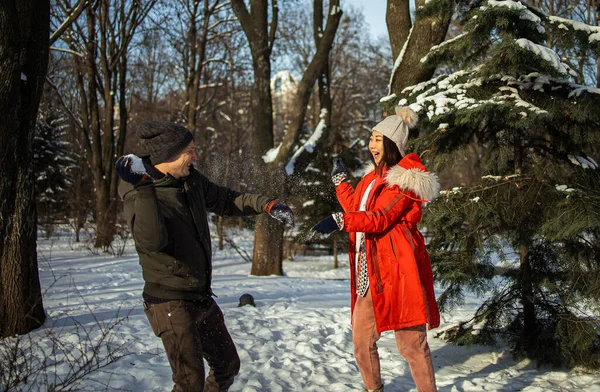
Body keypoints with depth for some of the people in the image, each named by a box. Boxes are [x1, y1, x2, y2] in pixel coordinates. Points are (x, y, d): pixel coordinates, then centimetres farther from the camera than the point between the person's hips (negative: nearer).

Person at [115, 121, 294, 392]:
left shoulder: (190, 180, 2)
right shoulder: (137, 194, -18)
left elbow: (225, 201, 18)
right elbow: (152, 241, -35)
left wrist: (267, 205, 5)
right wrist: (143, 188, -39)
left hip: (202, 297, 8)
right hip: (171, 302, -8)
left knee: (227, 366, 20)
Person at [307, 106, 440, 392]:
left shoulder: (405, 180, -8)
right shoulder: (374, 177, 18)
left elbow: (381, 218, -20)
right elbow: (355, 208, 28)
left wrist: (338, 221, -30)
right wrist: (339, 179, 35)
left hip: (396, 270, -8)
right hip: (369, 272, 8)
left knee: (410, 342, -7)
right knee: (361, 340, 12)